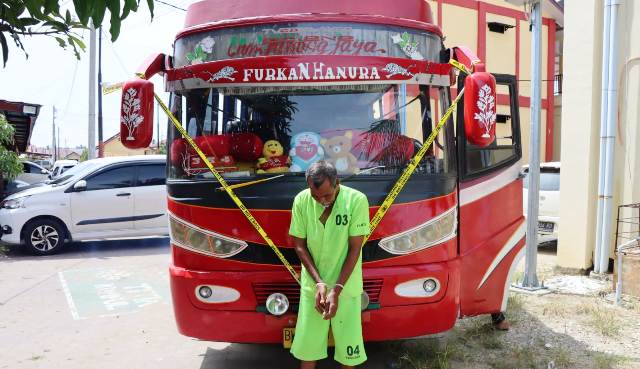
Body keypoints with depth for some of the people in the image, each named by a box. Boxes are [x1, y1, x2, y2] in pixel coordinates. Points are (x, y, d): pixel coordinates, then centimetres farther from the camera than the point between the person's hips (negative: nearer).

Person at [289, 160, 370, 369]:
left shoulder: (357, 200, -17)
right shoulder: (301, 201, -10)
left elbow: (354, 249, -13)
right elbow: (299, 245, -3)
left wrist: (337, 289, -16)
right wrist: (319, 283, -13)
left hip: (346, 285, -1)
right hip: (312, 284, 2)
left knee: (348, 343, 7)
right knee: (308, 343, 9)